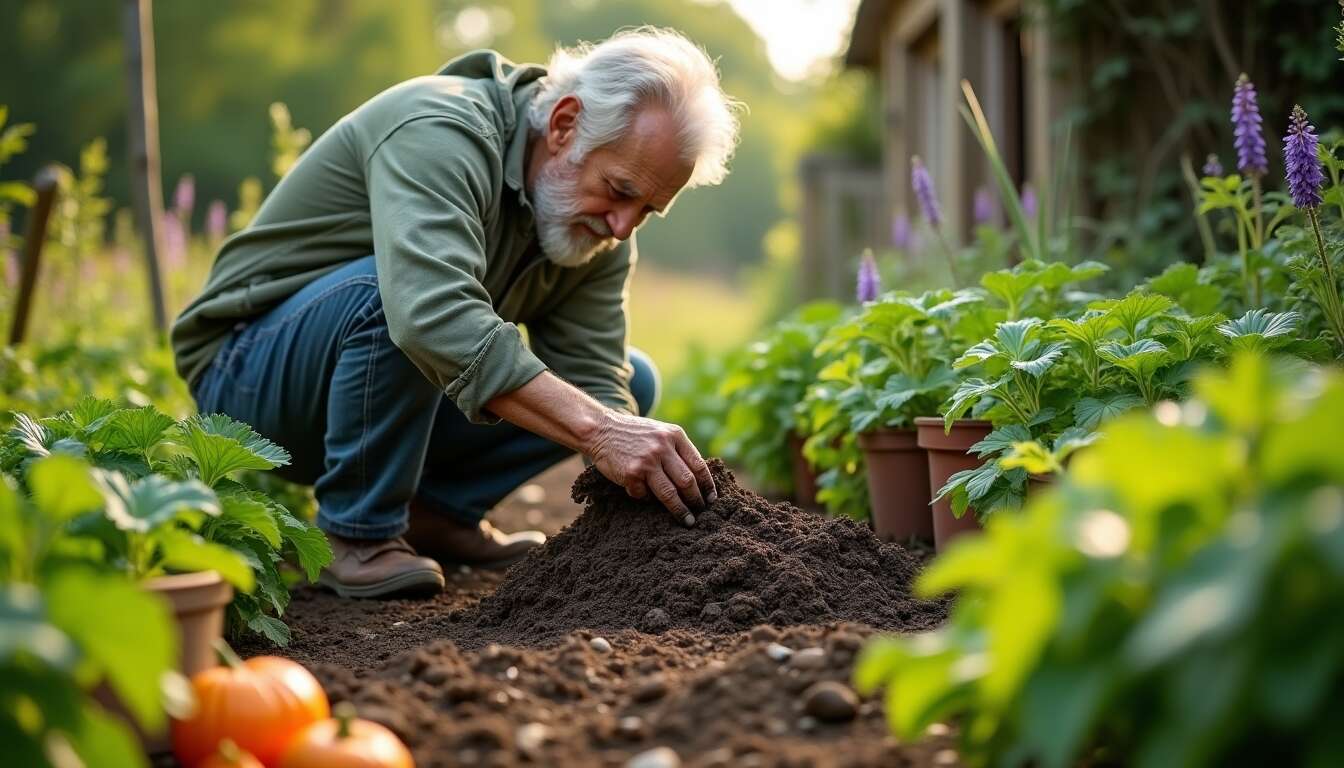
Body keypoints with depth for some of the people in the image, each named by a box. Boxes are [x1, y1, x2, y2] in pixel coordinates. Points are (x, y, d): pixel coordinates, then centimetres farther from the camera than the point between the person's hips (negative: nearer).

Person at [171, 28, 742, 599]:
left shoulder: (600, 230, -5)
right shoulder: (439, 132, -30)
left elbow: (594, 381, -9)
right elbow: (434, 314, -46)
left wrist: (644, 475, -30)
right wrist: (598, 429, -52)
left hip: (403, 391, 7)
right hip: (250, 374, -7)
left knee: (630, 382, 1)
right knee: (389, 287, -38)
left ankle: (438, 510, 2)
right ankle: (357, 534, -19)